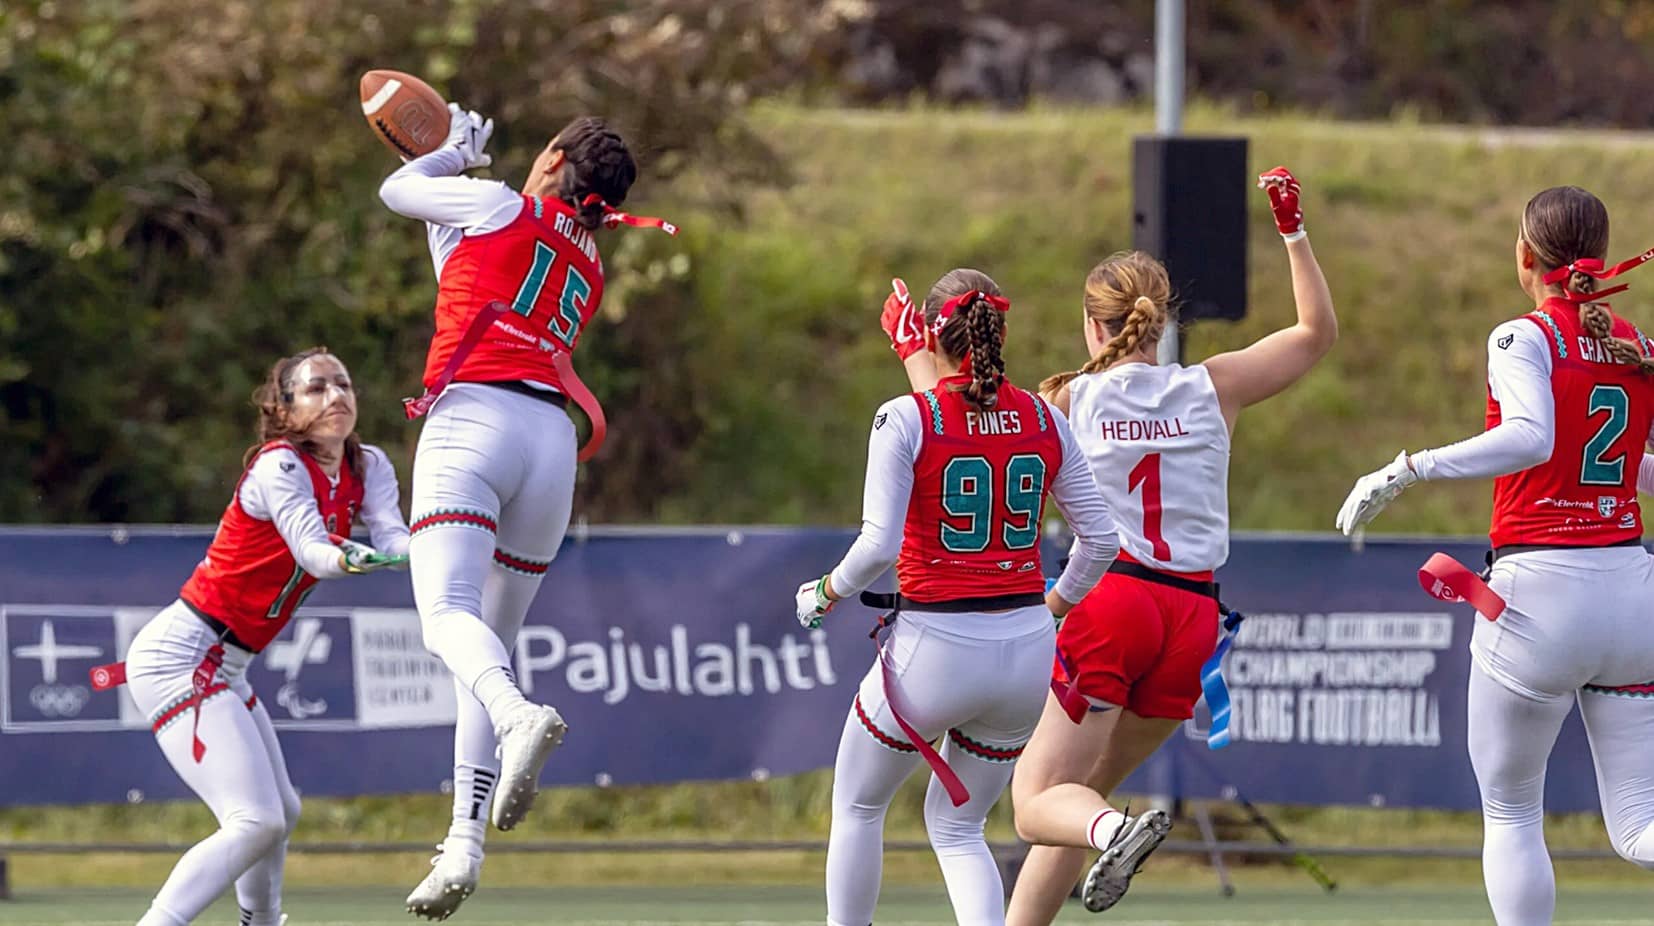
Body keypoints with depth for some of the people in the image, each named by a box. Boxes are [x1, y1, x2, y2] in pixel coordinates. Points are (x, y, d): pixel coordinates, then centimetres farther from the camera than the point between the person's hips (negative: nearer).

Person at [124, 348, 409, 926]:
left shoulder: (367, 467, 6)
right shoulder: (280, 466, -16)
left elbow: (393, 537, -10)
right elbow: (311, 551, -31)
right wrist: (347, 559, -54)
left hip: (221, 670, 10)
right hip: (179, 656, -10)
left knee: (281, 813, 24)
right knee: (255, 822, -21)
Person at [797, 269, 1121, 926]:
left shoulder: (906, 419, -10)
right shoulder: (1044, 421, 3)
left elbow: (879, 545, -17)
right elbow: (1099, 539, 6)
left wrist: (825, 593, 1)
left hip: (935, 649, -4)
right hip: (1025, 649, 4)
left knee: (857, 805, 21)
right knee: (956, 826, 19)